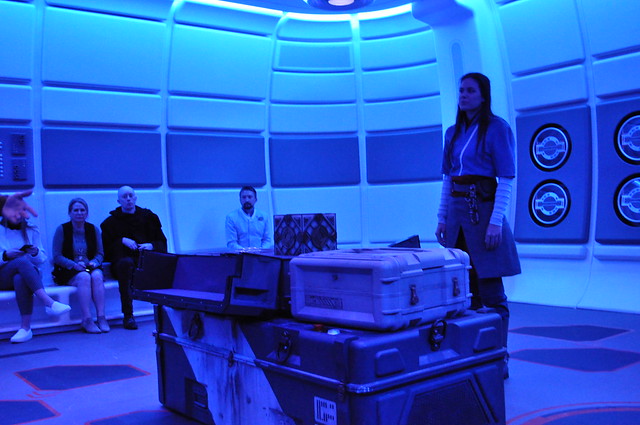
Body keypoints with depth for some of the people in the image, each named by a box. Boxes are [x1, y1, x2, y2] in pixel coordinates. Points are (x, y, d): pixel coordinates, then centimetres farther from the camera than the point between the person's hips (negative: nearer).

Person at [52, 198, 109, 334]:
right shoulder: (62, 229, 0)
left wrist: (94, 262, -14)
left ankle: (101, 317, -35)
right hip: (68, 271, -2)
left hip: (91, 267, 3)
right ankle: (87, 320, -38)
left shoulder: (94, 229, 10)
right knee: (84, 277, -34)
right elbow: (57, 257, -5)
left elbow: (100, 254, 9)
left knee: (97, 275, -32)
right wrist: (76, 265, -19)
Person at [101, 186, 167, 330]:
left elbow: (162, 242, 15)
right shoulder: (111, 222, 15)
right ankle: (128, 316, -38)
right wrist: (122, 241, -6)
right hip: (122, 261, -1)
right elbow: (105, 248, 9)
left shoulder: (147, 216, 19)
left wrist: (151, 245, -6)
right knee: (126, 262, -39)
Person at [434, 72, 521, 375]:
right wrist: (442, 218, 10)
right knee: (465, 293, 9)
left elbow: (506, 179, -9)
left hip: (483, 209, -6)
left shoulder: (497, 128, -4)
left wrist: (496, 221, -17)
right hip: (456, 211, 6)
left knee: (490, 294, -4)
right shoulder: (453, 132, 15)